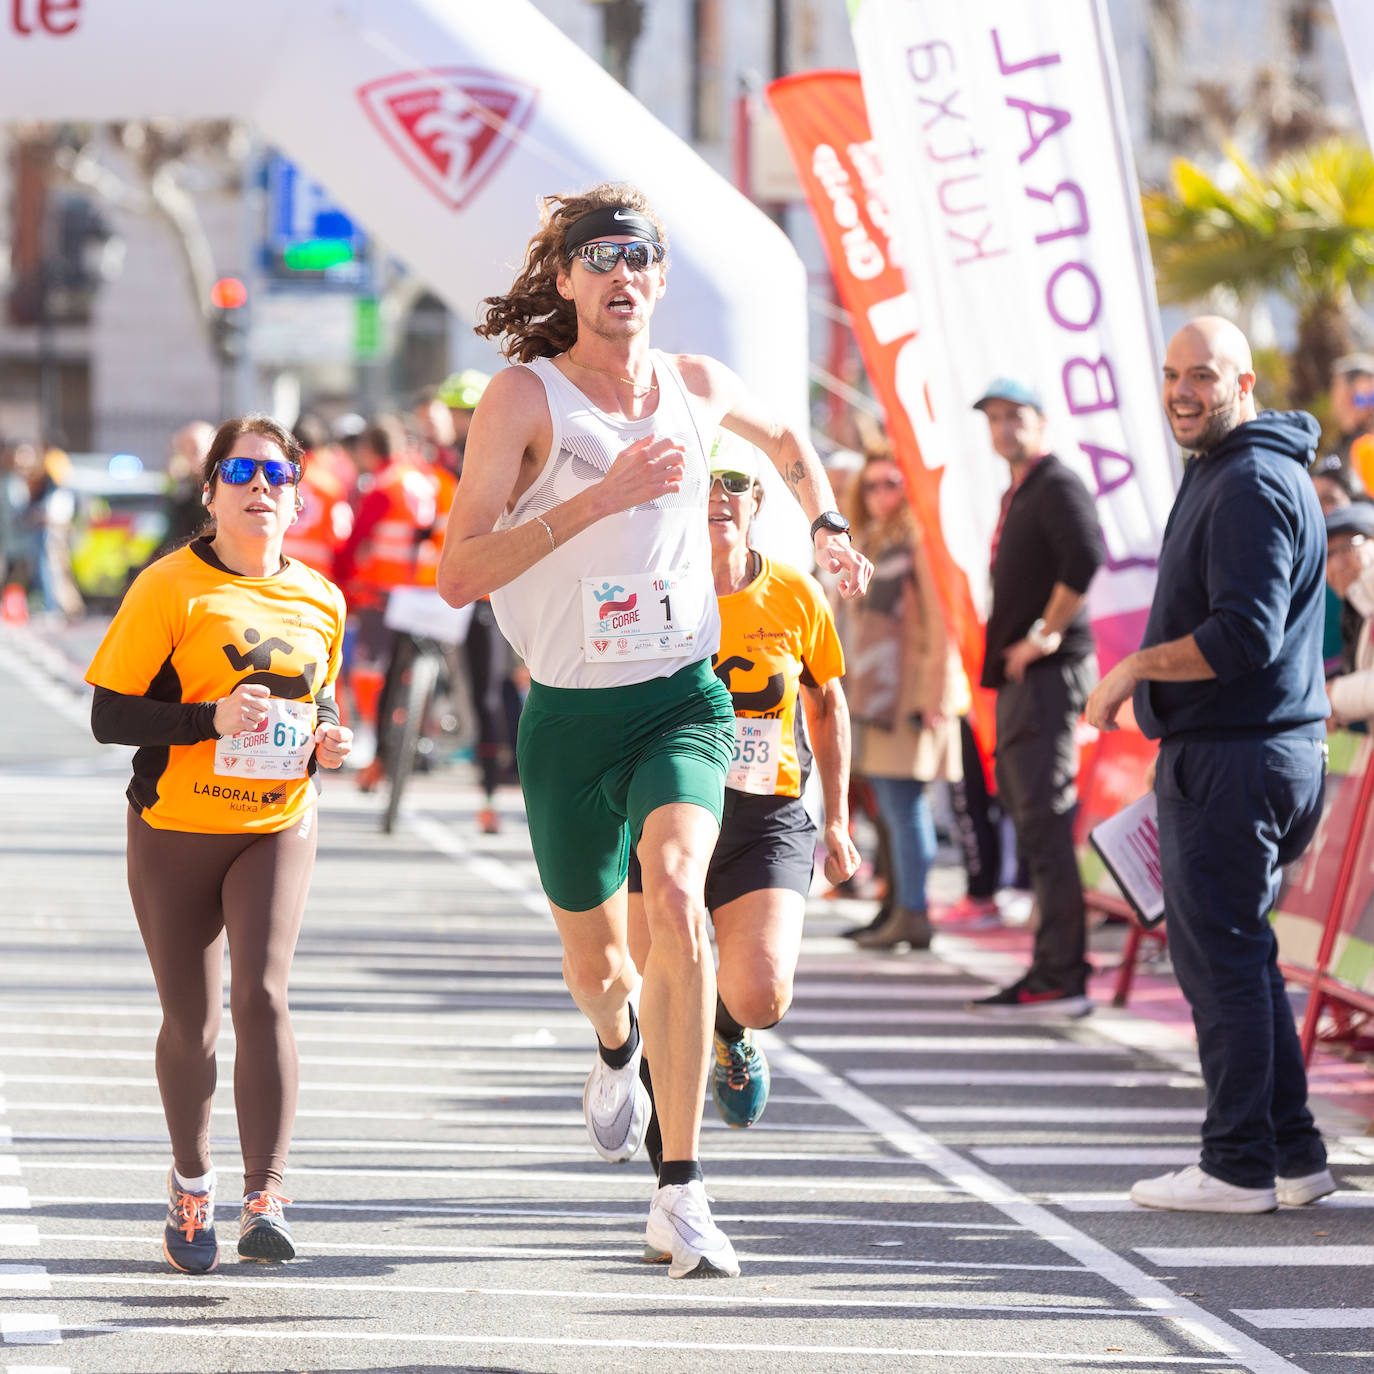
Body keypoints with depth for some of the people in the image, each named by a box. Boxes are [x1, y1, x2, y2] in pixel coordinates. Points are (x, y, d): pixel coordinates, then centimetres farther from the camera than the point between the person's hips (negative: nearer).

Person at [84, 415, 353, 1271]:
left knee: (262, 992, -17)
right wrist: (213, 719, -23)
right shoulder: (171, 587, -10)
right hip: (174, 825, -2)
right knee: (192, 1021, 7)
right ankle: (192, 1186, 31)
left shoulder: (320, 601, 4)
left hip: (277, 825, 2)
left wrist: (327, 740, -2)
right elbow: (110, 716, -11)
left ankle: (265, 1200, -16)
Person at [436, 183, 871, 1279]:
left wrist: (827, 522, 17)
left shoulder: (700, 387, 5)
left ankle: (680, 1195, -24)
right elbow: (460, 573, -18)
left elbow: (785, 438, 31)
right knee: (594, 961, 13)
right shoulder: (524, 397, -8)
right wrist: (602, 495, -23)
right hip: (569, 710, -1)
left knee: (675, 891, -27)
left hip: (683, 702, 1)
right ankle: (620, 1046, 55)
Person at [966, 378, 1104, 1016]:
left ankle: (1061, 979, -13)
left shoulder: (1057, 486, -11)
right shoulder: (1017, 494, 20)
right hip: (1019, 677, 11)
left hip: (1050, 673, -11)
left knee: (1045, 821, -13)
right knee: (1027, 815, 12)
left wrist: (1044, 637, -20)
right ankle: (1053, 967, 17)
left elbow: (1085, 560, -26)